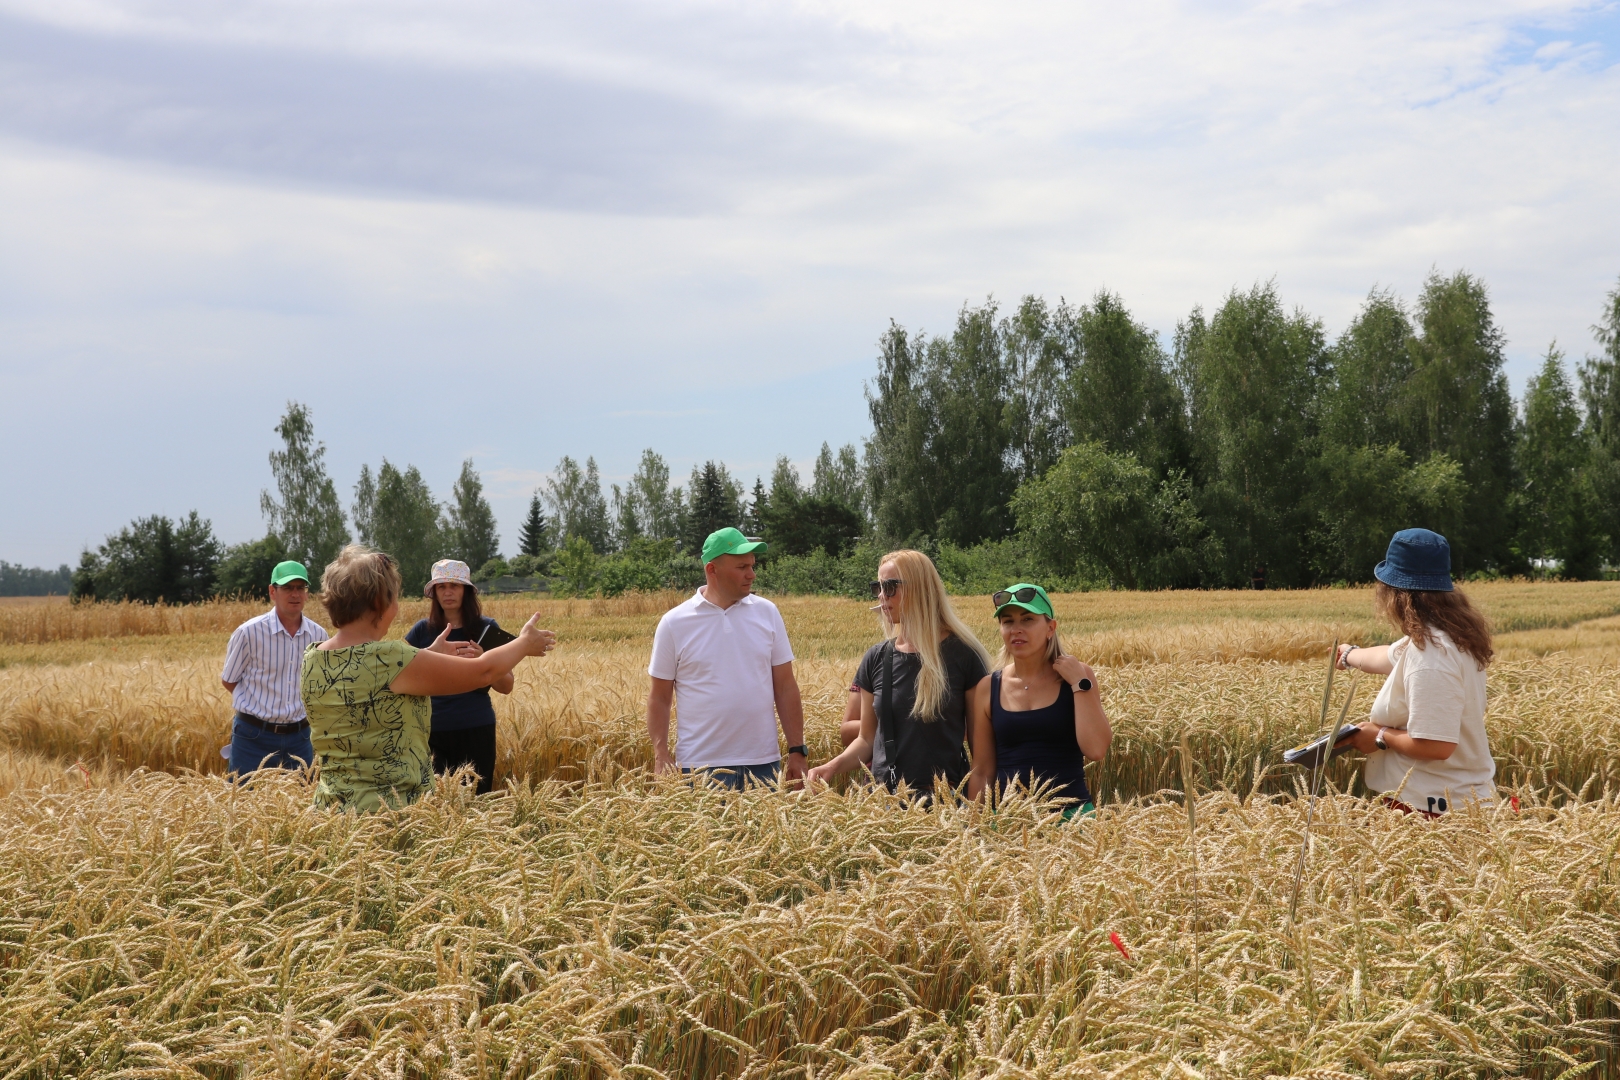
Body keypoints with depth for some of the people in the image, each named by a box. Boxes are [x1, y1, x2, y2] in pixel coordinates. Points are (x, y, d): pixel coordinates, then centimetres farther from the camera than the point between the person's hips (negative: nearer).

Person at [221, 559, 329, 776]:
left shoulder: (319, 635, 0)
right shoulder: (250, 632, -12)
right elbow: (229, 681, 2)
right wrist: (264, 703, 6)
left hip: (299, 738, 3)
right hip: (254, 737, -3)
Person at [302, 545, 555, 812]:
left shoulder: (312, 659, -1)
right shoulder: (390, 659, -21)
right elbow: (483, 671, -10)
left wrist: (429, 655, 27)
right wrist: (525, 643, 7)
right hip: (393, 807, -7)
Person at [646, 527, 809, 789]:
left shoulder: (767, 613, 4)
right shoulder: (674, 623, -2)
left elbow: (786, 687, 6)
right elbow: (659, 698, 3)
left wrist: (797, 751, 3)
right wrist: (661, 757, -6)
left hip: (763, 764, 2)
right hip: (700, 767, -2)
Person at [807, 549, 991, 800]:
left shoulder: (961, 655, -5)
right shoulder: (877, 659, 5)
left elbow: (982, 741, -3)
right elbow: (867, 739, 10)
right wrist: (834, 765, -7)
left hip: (945, 797, -3)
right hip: (884, 796, 3)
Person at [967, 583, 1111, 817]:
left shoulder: (1078, 675, -2)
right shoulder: (989, 687, 0)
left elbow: (1096, 750, -13)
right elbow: (981, 772, 5)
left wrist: (1079, 684, -13)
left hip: (1070, 813, -1)